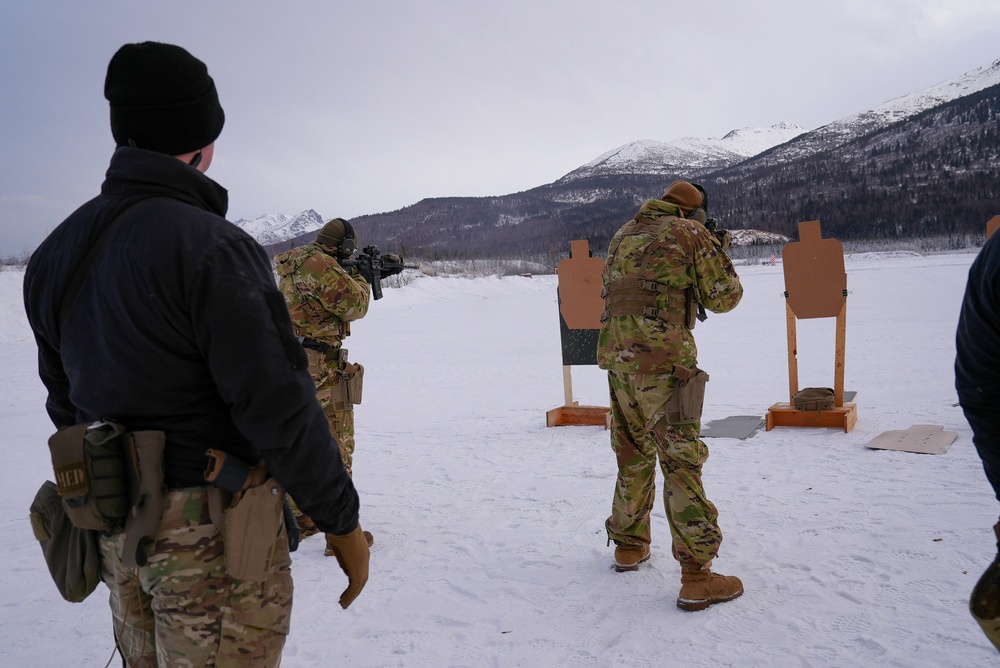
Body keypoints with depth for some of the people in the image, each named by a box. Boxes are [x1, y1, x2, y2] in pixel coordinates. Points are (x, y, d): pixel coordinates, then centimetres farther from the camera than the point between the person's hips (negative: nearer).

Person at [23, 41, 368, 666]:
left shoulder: (55, 253, 4)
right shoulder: (211, 247, -21)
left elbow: (67, 406, 12)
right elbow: (279, 408, -22)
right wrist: (344, 521, -11)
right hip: (214, 533, -7)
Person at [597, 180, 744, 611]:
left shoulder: (623, 236, 19)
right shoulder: (692, 235, 2)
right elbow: (723, 298, 5)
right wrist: (721, 254, 22)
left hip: (617, 356, 6)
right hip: (663, 360, -6)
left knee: (633, 455, 19)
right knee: (680, 461, -5)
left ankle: (629, 546, 31)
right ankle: (697, 577, -4)